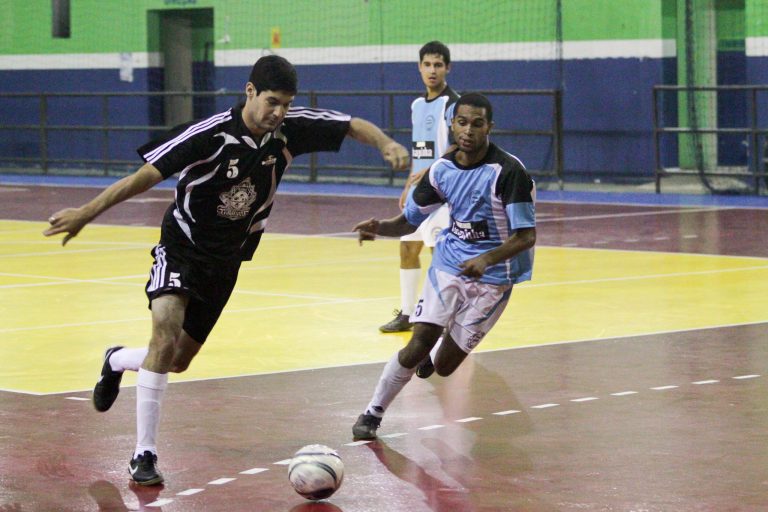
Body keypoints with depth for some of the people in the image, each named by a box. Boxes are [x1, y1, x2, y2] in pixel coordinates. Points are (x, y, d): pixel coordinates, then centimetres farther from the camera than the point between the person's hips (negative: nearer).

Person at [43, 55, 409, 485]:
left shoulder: (290, 127, -12)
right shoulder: (211, 135, -25)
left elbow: (353, 125, 0)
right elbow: (148, 175, -23)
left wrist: (387, 144, -21)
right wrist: (88, 212, -27)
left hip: (226, 260, 5)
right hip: (182, 248, -5)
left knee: (180, 360, 11)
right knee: (166, 334, -26)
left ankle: (116, 362, 46)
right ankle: (144, 454, -17)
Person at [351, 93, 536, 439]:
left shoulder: (508, 171, -19)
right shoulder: (443, 169, -2)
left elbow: (526, 236, -18)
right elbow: (410, 220, 8)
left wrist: (486, 259, -35)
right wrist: (379, 227, -14)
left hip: (492, 277, -3)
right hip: (448, 265, 3)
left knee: (443, 366, 1)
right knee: (418, 345, -15)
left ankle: (436, 353, 40)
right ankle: (373, 413, 2)